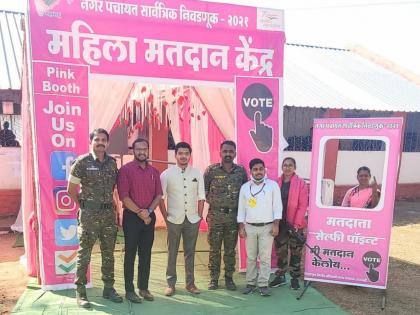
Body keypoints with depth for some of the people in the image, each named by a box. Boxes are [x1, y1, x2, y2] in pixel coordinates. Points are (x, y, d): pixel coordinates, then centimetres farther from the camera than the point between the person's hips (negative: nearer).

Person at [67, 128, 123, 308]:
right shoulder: (82, 162, -6)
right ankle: (80, 292, 15)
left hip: (109, 214, 5)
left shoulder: (112, 162, 7)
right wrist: (84, 207, 1)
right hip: (89, 215, -4)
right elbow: (71, 190, -2)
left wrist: (113, 207, 9)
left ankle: (108, 288, 25)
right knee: (84, 254, 4)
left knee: (108, 254, 12)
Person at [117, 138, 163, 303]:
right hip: (131, 217, -4)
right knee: (130, 254, 4)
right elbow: (124, 196, -13)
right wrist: (140, 213, -13)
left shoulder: (154, 171, 8)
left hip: (149, 217, 5)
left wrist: (148, 211, -9)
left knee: (146, 254, 11)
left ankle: (144, 288, 23)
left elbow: (159, 195, 6)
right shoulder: (126, 169, -6)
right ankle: (129, 290, 14)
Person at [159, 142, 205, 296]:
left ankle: (190, 282, 23)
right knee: (172, 253, 7)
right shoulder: (166, 174, -4)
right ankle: (171, 283, 18)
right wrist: (166, 216, -3)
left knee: (190, 253, 11)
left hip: (192, 219, 2)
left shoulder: (197, 173, 2)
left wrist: (199, 215, 2)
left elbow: (201, 197, 5)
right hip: (174, 220, -2)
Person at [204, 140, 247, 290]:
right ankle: (214, 278, 18)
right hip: (215, 215, -1)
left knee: (231, 249, 10)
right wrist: (212, 201, -2)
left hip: (234, 216, 2)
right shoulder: (211, 170, -3)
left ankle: (229, 278, 23)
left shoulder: (241, 171, 3)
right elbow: (203, 190, 2)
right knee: (214, 248, 5)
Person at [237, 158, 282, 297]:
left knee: (265, 257, 0)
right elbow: (241, 208, 7)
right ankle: (251, 283, 19)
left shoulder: (273, 185, -1)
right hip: (250, 227, 2)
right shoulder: (245, 187, 6)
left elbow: (277, 206, -2)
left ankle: (263, 284, 8)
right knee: (250, 257, 9)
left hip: (267, 227, -2)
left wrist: (276, 224, -8)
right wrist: (241, 227, 3)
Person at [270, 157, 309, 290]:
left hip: (295, 224, -2)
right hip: (280, 223, 3)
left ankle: (295, 278, 21)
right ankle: (280, 276, 25)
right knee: (280, 251, 12)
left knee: (295, 252, 8)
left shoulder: (301, 183, -5)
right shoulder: (276, 183, 4)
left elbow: (303, 205, -8)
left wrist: (297, 223, -15)